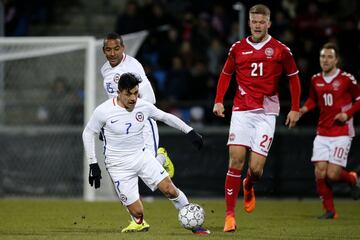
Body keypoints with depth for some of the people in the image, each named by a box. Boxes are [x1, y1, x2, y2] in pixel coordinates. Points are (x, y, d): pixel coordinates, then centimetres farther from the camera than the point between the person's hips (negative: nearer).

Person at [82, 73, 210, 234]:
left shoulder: (143, 106, -5)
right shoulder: (103, 111, -14)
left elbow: (166, 117, 11)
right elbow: (88, 133, -2)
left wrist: (189, 131, 9)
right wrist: (93, 164, -6)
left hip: (142, 156, 3)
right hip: (119, 166, -3)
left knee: (170, 189, -11)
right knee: (137, 212, -10)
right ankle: (139, 224, 27)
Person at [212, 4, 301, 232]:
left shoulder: (280, 50, 1)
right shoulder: (238, 48, 7)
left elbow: (294, 78, 10)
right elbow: (226, 75, 19)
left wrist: (295, 109, 6)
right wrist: (219, 101, 7)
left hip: (266, 113, -1)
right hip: (241, 110, 1)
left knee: (256, 168, -8)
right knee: (236, 160, -10)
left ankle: (248, 187, 31)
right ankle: (230, 215, -6)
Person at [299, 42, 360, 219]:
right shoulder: (316, 80, 7)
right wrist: (304, 109, 3)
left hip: (342, 133, -4)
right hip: (322, 133, 4)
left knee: (332, 175, -12)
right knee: (320, 173, -7)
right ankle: (329, 210, 9)